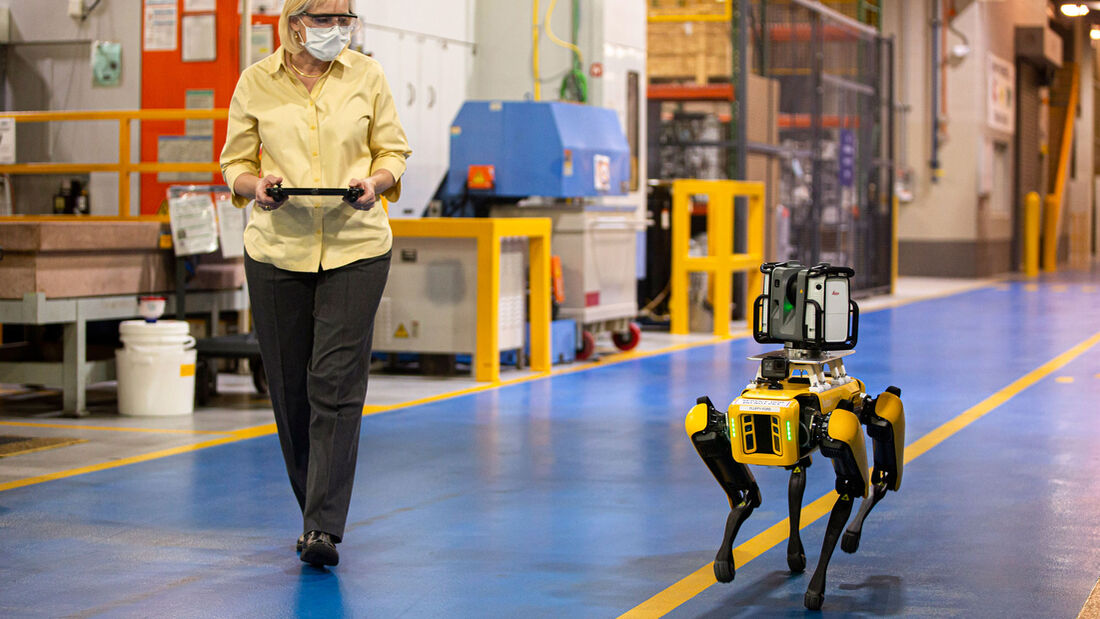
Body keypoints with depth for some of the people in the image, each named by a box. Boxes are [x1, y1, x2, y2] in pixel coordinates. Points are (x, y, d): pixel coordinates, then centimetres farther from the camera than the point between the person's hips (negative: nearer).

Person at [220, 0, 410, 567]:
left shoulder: (367, 75, 3)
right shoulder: (255, 82, 2)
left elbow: (393, 150, 9)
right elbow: (236, 161, 9)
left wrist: (375, 182, -12)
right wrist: (254, 185, -13)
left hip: (356, 248, -1)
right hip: (277, 249, 1)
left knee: (336, 384, -11)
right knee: (290, 388, 7)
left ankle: (324, 528, -11)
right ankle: (314, 511, 24)